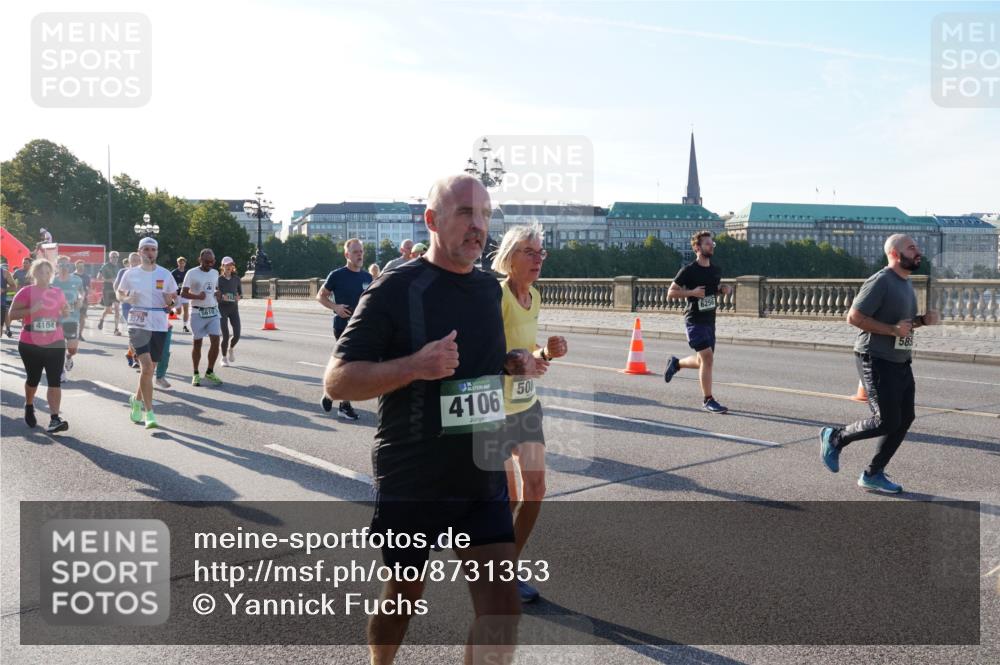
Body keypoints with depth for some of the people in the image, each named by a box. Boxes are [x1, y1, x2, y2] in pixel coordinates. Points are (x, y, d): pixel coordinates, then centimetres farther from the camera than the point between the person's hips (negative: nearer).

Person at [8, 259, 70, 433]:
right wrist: (31, 310, -23)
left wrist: (65, 313, -3)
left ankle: (54, 419, -11)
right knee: (33, 379, 15)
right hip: (30, 344, -1)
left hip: (55, 344, 1)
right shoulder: (26, 292, -6)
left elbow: (65, 310, 20)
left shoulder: (58, 293, 4)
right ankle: (29, 407, 44)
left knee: (55, 381, -8)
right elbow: (12, 314, -9)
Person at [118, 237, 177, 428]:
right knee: (146, 366, -16)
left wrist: (171, 301, -13)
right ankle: (149, 413, -10)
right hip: (138, 325, -2)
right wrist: (128, 299, -7)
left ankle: (137, 401, 37)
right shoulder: (131, 274, 3)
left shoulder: (165, 274, 4)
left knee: (150, 368, 11)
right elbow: (119, 293, 15)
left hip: (159, 326, 2)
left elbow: (173, 300, 10)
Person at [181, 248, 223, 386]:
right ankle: (195, 374, 15)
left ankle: (210, 372, 9)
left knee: (215, 341, -4)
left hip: (213, 311, 4)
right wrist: (197, 296, -25)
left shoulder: (215, 273, 9)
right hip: (198, 312, -4)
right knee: (197, 343, 4)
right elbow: (183, 293, -10)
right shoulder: (192, 273, -7)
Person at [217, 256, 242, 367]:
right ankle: (224, 358, 14)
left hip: (234, 308, 3)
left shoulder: (236, 278, 5)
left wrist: (239, 297, -10)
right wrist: (221, 297, -24)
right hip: (222, 309, -3)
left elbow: (240, 293, 12)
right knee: (226, 336, -7)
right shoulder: (219, 279, -4)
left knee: (237, 334, -6)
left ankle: (231, 348, 28)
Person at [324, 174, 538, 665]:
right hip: (410, 479, -4)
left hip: (482, 476, 4)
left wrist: (512, 364, 2)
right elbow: (336, 381, -15)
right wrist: (415, 365, -29)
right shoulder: (396, 288, -12)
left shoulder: (490, 288, 7)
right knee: (403, 597, 15)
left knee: (502, 609, -2)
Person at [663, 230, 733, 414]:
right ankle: (708, 400, -5)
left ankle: (676, 363, 39)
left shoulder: (716, 270, 10)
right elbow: (671, 292, -8)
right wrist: (692, 292, -21)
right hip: (695, 320, -7)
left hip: (710, 321, 7)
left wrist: (725, 289, 3)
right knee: (707, 358, -14)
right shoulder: (688, 270, -10)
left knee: (703, 361, 11)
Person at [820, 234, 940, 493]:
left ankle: (872, 475, 16)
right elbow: (854, 317, -20)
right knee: (886, 422, -9)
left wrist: (924, 320, 5)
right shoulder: (880, 282, -15)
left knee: (905, 419, 7)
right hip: (877, 362, -9)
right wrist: (893, 330, -22)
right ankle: (835, 437, 14)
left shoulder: (907, 282, 14)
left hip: (901, 362, 9)